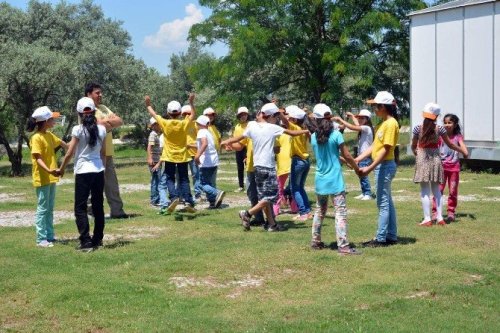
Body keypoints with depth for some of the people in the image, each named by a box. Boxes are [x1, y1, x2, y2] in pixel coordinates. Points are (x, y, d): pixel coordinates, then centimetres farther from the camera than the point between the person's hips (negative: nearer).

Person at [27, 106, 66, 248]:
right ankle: (41, 239, -3)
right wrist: (49, 170, -38)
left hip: (51, 178, 9)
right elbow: (38, 158, -24)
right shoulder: (36, 138, -17)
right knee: (42, 209, -6)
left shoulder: (49, 135, 9)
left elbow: (61, 143, 24)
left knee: (50, 209, 13)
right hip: (42, 179, -9)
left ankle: (50, 236, 19)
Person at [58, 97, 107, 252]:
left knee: (80, 207, 1)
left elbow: (69, 153, -7)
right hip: (99, 170, 5)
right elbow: (103, 153, 9)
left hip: (83, 171, -4)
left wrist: (61, 169, 7)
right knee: (98, 206, 13)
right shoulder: (101, 129, 2)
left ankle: (86, 242, -8)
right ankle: (98, 239, 20)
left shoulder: (78, 130, -10)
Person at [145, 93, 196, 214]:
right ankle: (188, 201, -3)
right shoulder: (184, 124, -9)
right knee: (184, 179, 7)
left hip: (169, 157, -1)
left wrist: (148, 105, 18)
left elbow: (153, 114, 3)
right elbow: (193, 115, 9)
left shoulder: (165, 123, -11)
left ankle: (174, 197, -16)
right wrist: (191, 102, 16)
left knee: (170, 179, 6)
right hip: (183, 156, 1)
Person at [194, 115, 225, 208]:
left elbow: (205, 143, -26)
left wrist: (198, 155, -35)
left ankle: (217, 193, -26)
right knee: (208, 182, 18)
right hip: (214, 162, 8)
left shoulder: (201, 132, -7)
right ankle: (213, 202, 9)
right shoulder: (209, 133, 19)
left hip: (206, 162, -8)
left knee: (204, 184, -4)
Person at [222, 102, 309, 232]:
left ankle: (272, 224, 13)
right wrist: (305, 131, 11)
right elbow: (292, 133, -5)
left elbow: (239, 138, 16)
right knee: (271, 196, -2)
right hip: (268, 166, -7)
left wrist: (226, 142, 33)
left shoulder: (253, 126, 6)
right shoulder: (272, 128, -8)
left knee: (264, 197, 10)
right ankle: (247, 214, -10)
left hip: (257, 165, 7)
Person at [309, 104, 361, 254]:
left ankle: (316, 241, 26)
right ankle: (343, 245, -13)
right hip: (335, 180, -5)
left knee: (320, 211, 19)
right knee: (340, 212, -6)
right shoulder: (336, 135, -11)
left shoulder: (314, 137, 2)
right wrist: (357, 169, 6)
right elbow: (347, 156, -8)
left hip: (320, 180, 5)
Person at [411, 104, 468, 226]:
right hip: (436, 160, 2)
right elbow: (450, 145, 5)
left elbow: (413, 147, 2)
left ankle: (427, 219, -4)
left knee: (425, 191, 0)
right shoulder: (440, 129, -4)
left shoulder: (418, 128, -6)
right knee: (436, 190, 12)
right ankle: (439, 217, 9)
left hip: (422, 160, -2)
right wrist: (463, 151, 19)